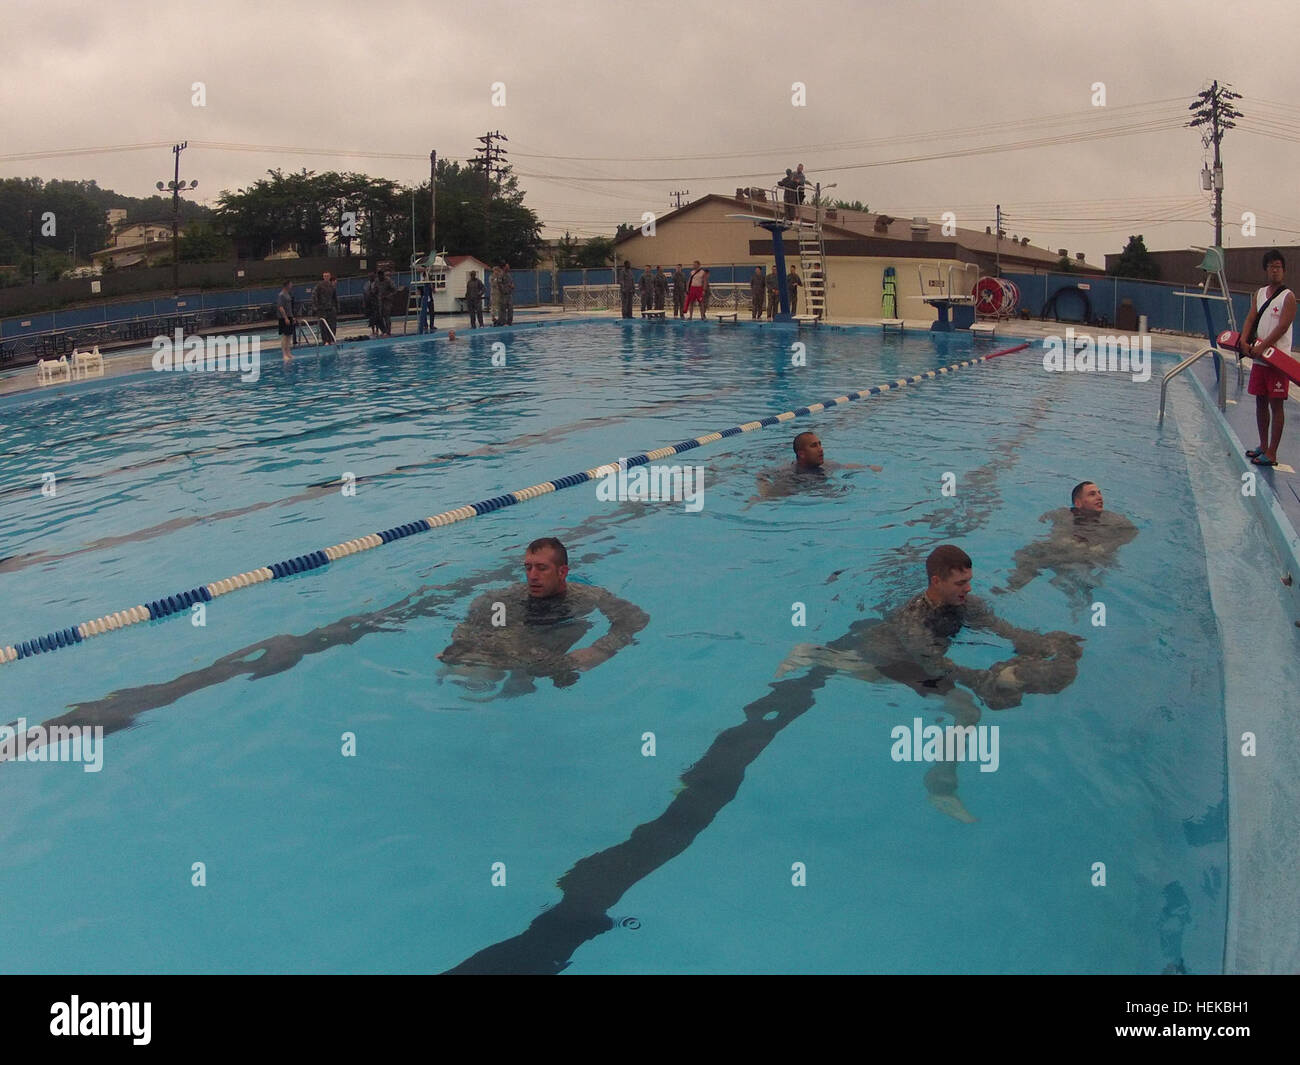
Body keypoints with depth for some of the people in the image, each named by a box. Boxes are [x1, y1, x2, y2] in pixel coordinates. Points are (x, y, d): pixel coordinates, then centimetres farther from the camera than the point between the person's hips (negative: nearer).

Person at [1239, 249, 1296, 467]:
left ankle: (1272, 453, -2)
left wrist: (1262, 347, -22)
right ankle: (1263, 446, 26)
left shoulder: (1288, 297, -7)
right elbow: (1251, 319, 5)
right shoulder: (1260, 294, 12)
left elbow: (1282, 327, -15)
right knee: (1260, 402, 13)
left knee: (1276, 405, -3)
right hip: (1259, 358, 7)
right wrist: (1244, 341, -12)